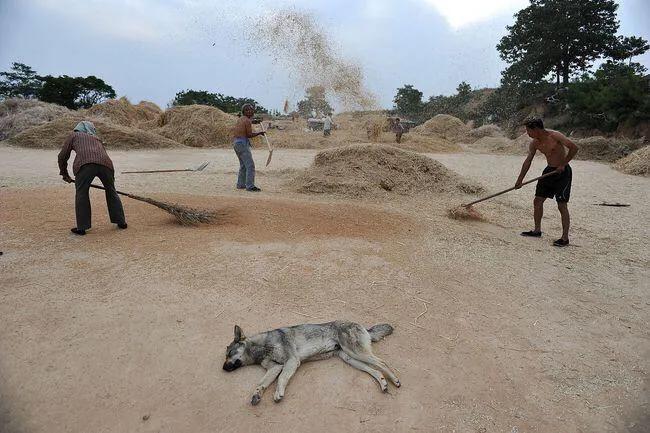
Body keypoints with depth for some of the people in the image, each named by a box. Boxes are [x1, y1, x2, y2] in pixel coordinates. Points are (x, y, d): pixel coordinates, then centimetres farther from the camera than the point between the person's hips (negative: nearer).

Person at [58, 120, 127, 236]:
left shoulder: (74, 135, 30)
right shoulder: (96, 138, 38)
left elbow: (62, 156, 25)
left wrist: (64, 174, 37)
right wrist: (112, 178, 42)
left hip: (85, 163, -3)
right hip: (105, 163, 3)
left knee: (81, 193, 11)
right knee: (111, 191, 19)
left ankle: (81, 227, 12)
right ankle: (121, 222, 26)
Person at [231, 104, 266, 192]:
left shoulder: (240, 119, 16)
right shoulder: (247, 121, -11)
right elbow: (249, 135, -13)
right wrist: (259, 133, -1)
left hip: (236, 143, 10)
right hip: (242, 144, -10)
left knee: (243, 165, 19)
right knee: (250, 165, -10)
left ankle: (241, 184, 22)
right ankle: (250, 186, -13)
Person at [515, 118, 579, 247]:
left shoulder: (555, 136, -19)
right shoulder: (535, 143, 2)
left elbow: (574, 148, -23)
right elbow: (528, 161, 9)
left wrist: (563, 165, -21)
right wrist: (519, 180, 9)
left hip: (562, 172, -7)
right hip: (549, 170, 8)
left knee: (562, 205, -7)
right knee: (537, 201, 9)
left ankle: (565, 238, 1)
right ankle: (537, 230, 24)